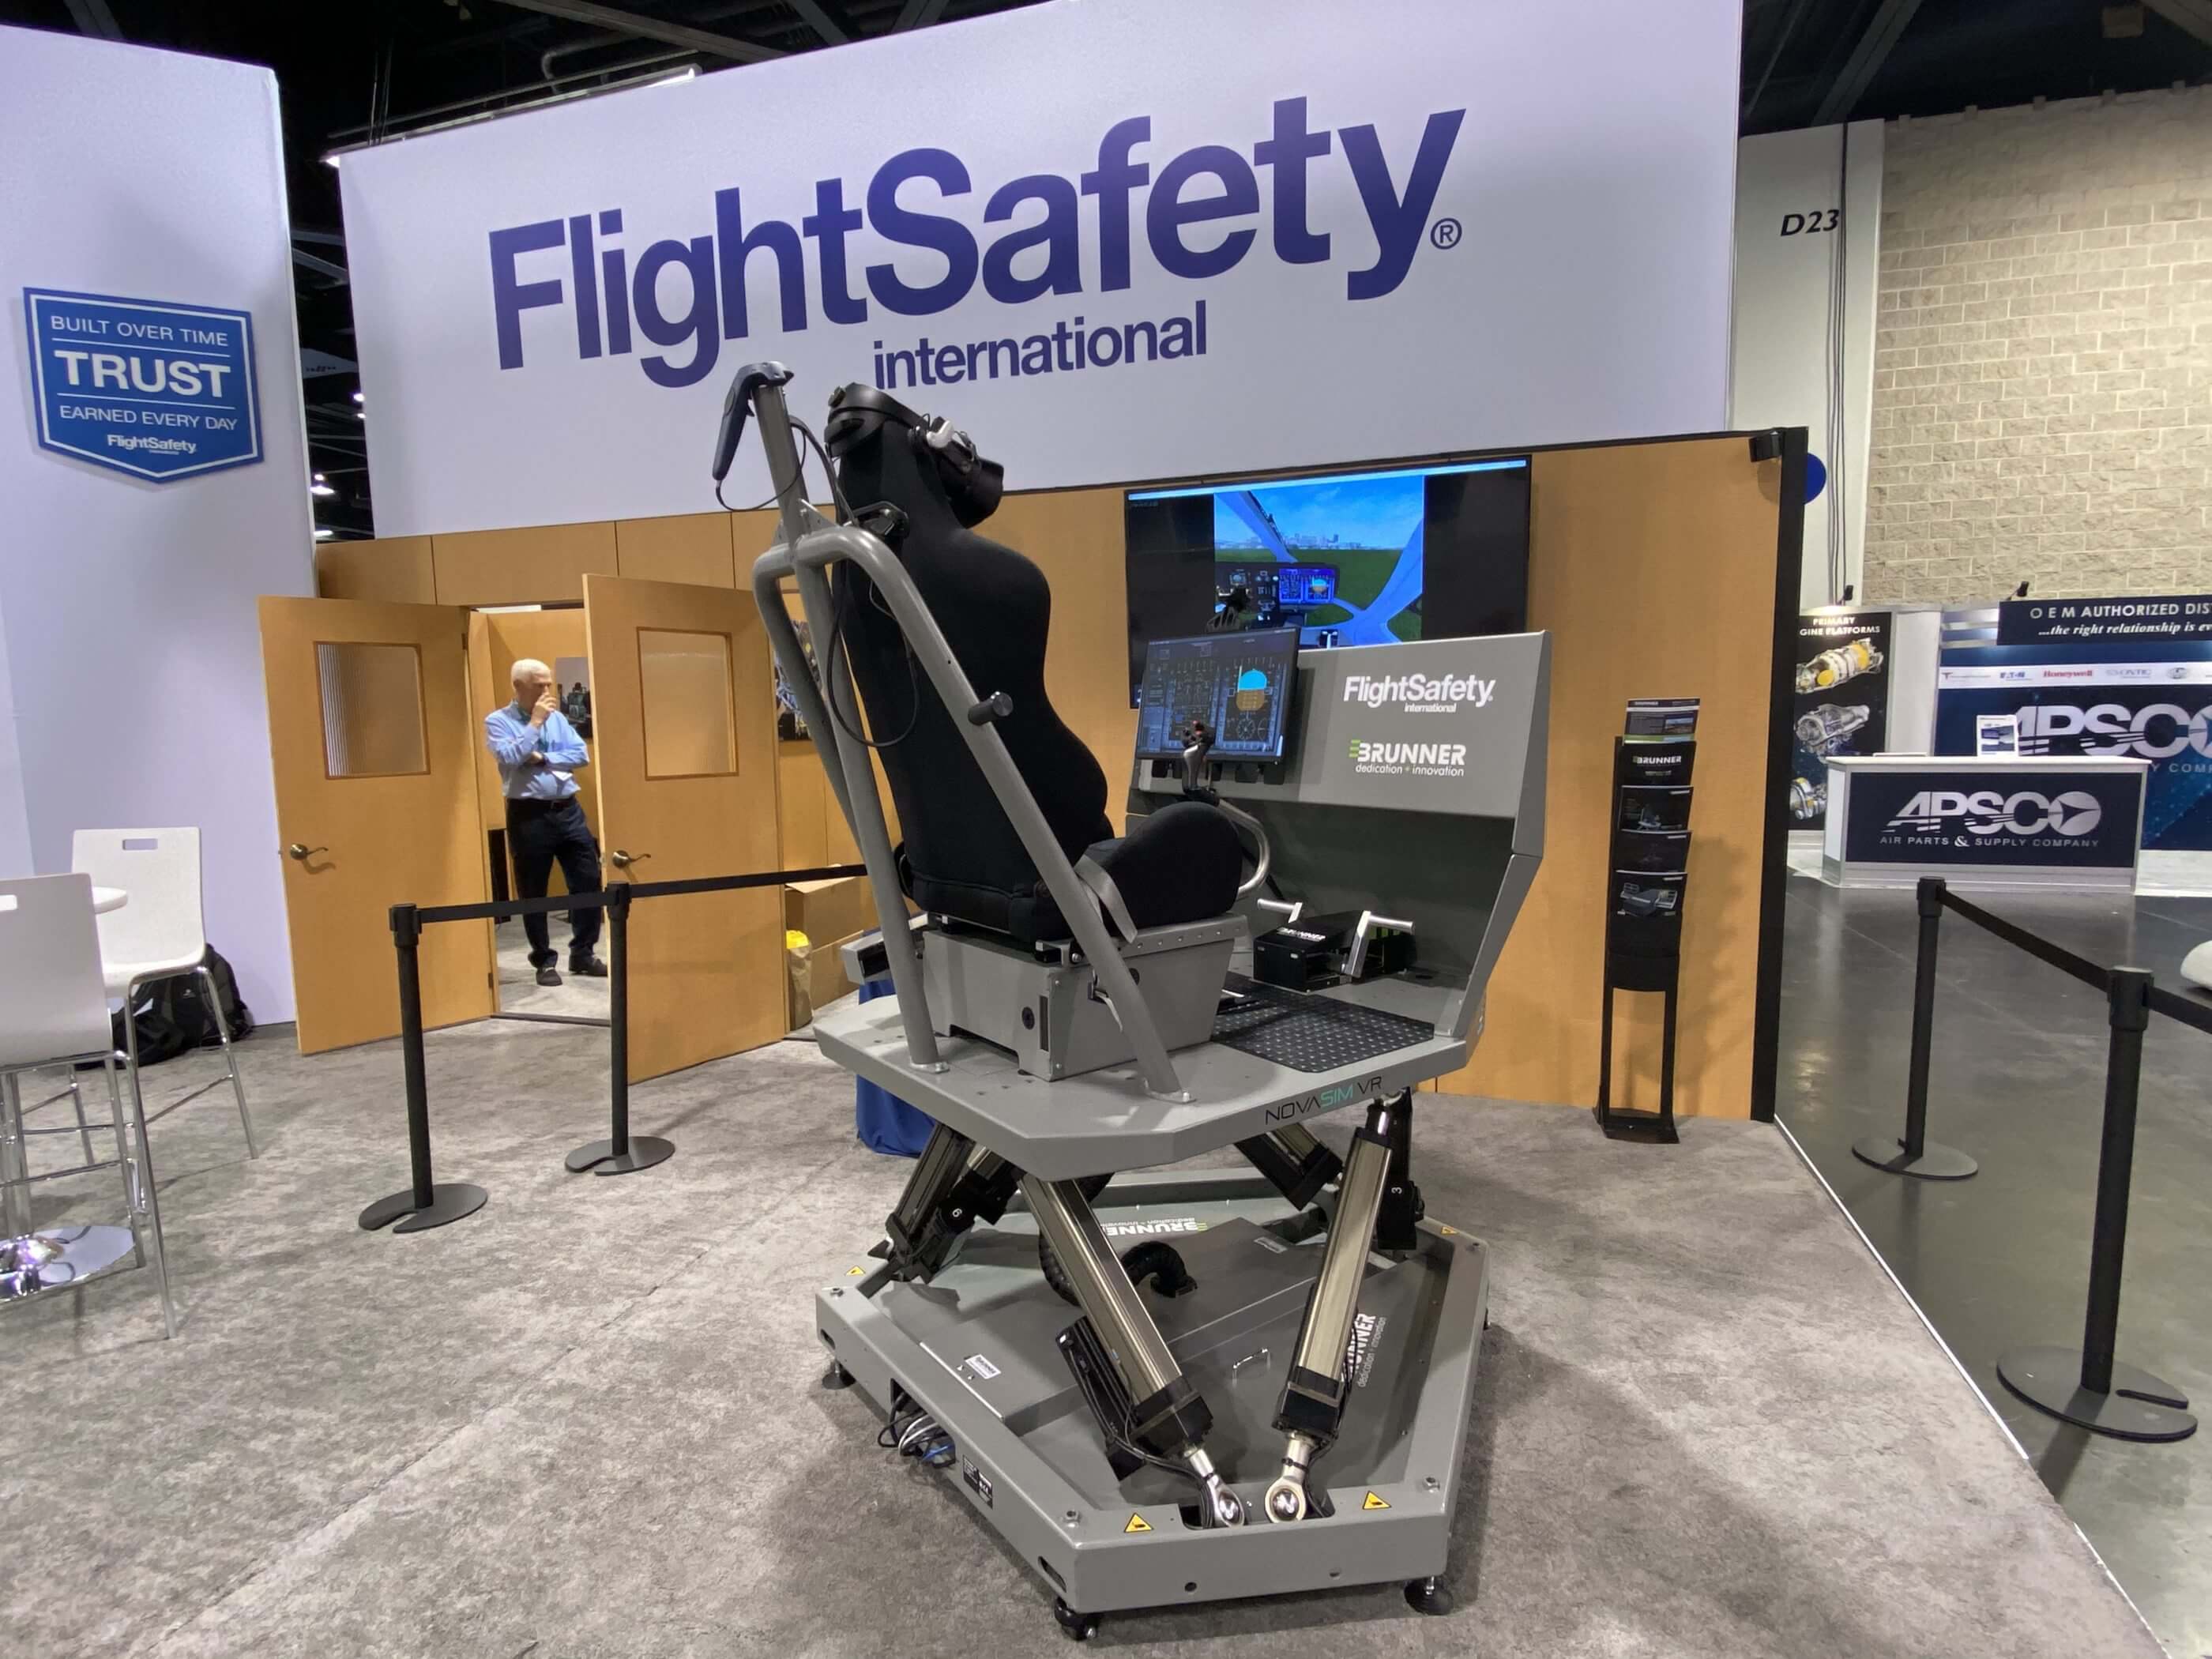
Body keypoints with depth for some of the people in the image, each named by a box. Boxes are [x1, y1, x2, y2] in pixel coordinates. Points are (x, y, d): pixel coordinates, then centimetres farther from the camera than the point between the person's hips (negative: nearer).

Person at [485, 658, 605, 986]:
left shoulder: (557, 718, 11)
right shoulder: (497, 721, -2)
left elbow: (581, 755, 1)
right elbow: (509, 758, -19)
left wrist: (543, 758, -11)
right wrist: (535, 722, -14)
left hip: (568, 810, 4)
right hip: (528, 815, -4)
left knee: (588, 881, 3)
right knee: (534, 892, 4)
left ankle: (582, 954, 16)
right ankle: (544, 961, 18)